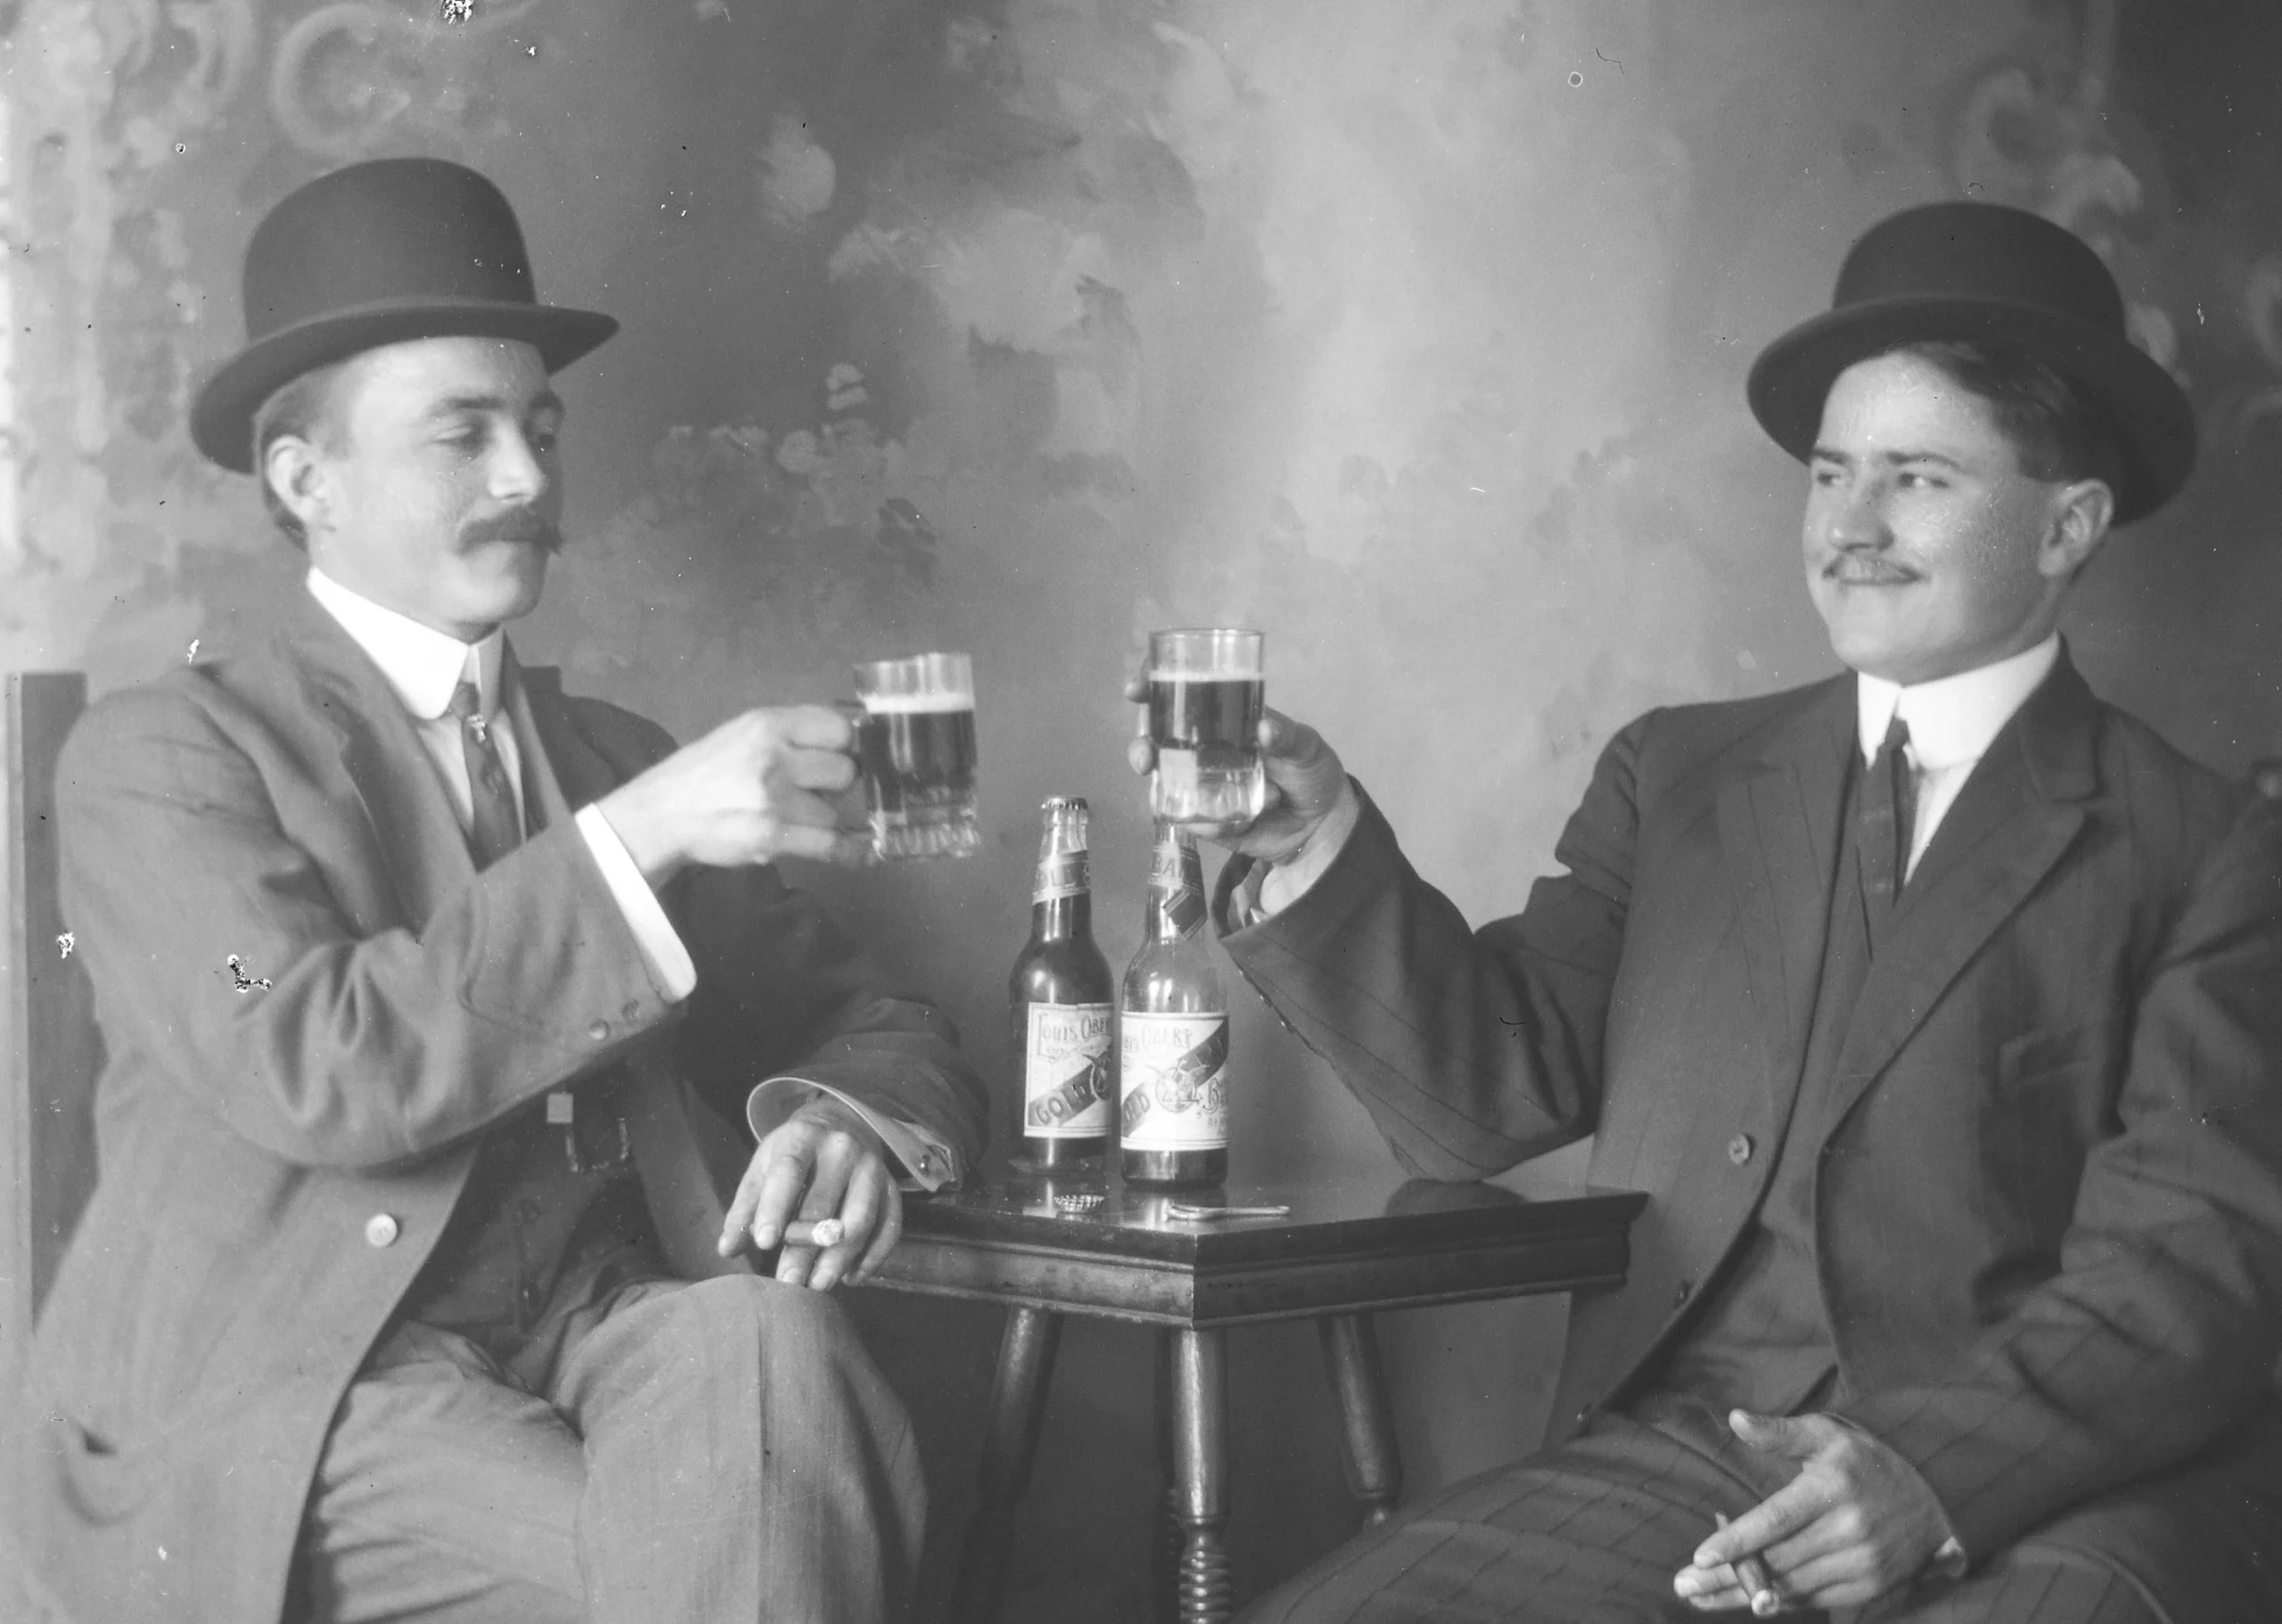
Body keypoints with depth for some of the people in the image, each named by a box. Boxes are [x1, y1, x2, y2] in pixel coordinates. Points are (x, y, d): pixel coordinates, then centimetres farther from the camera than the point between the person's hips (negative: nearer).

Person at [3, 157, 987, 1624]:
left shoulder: (614, 755, 19)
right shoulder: (161, 757, 2)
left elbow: (881, 1029, 15)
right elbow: (314, 1071, -15)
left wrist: (849, 1125, -10)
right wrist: (638, 836, -20)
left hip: (599, 1339, 5)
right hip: (282, 1401, -5)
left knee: (764, 1338, -29)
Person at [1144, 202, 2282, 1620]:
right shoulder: (1680, 779, 17)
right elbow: (1487, 1093, 7)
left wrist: (1938, 1472, -19)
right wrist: (1319, 851, -9)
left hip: (2060, 1499, -4)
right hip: (1680, 1450, 4)